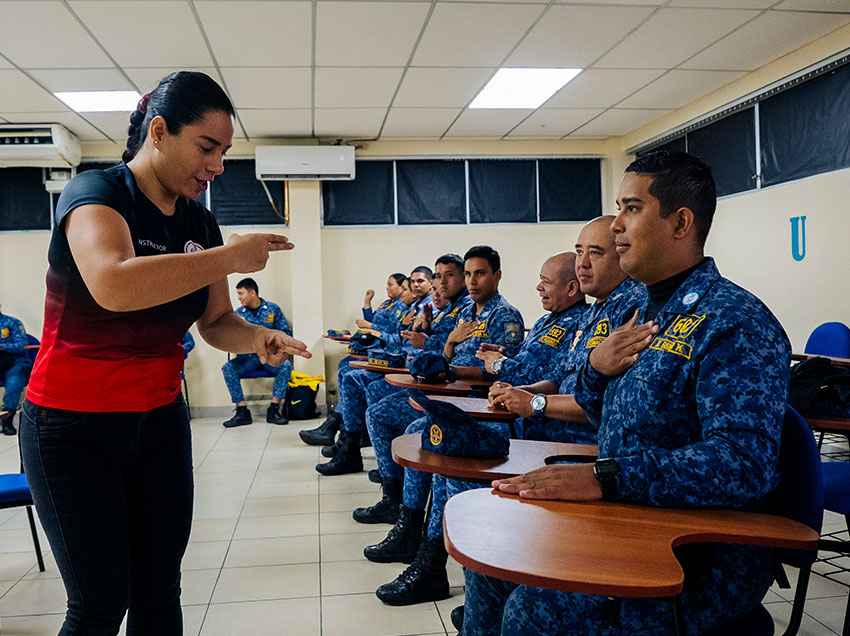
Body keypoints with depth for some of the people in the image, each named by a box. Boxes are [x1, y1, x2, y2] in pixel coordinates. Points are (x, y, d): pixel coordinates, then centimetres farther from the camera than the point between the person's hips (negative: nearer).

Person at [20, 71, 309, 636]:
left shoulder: (200, 222, 4)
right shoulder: (96, 192, -15)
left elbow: (217, 323, 9)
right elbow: (114, 286, -37)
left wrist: (258, 339, -13)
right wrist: (232, 257, -27)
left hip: (161, 422, 6)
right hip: (75, 427, -6)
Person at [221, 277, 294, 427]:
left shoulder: (272, 309, 3)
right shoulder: (238, 313, 6)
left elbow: (286, 332, 3)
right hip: (248, 357, 2)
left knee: (286, 365, -33)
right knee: (227, 367, -26)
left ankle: (273, 410, -26)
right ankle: (242, 411, -22)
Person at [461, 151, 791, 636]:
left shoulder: (736, 322, -18)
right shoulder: (652, 312, 11)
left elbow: (743, 463, -30)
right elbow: (608, 418, 21)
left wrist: (606, 477, -33)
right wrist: (596, 369, -2)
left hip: (702, 560, -9)